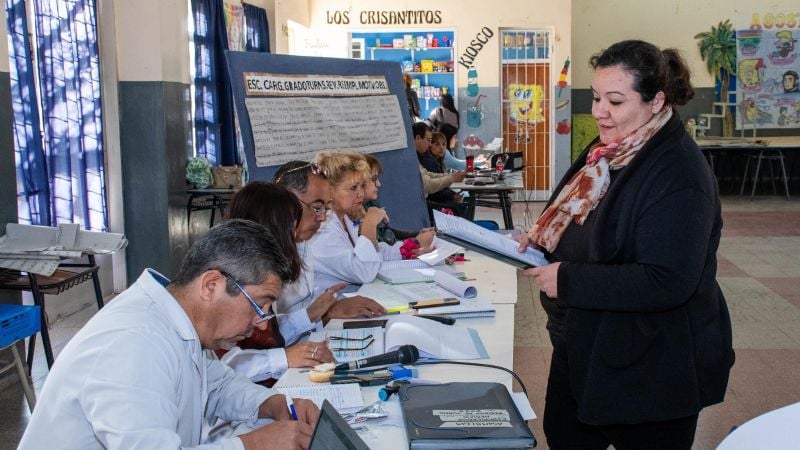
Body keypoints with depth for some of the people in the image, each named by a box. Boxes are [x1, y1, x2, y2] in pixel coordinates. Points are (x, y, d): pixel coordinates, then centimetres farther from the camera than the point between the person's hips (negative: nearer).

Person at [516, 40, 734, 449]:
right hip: (582, 349, 9)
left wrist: (569, 280, -27)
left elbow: (667, 283, -30)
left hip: (650, 371, -9)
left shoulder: (678, 175, -23)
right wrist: (542, 242, -2)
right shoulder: (609, 151, 4)